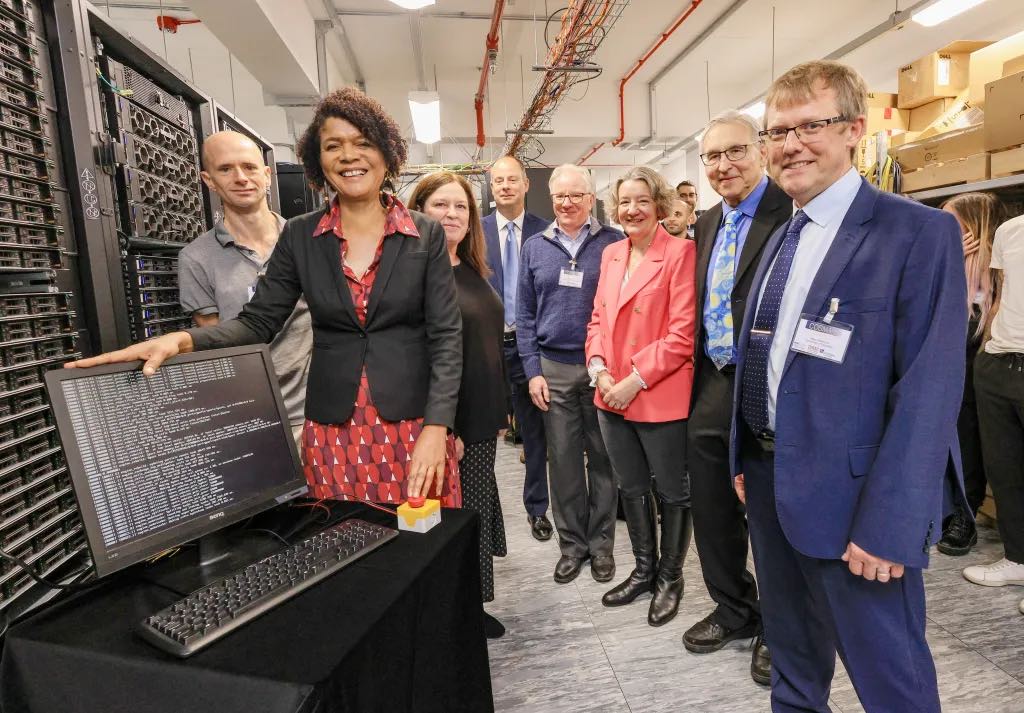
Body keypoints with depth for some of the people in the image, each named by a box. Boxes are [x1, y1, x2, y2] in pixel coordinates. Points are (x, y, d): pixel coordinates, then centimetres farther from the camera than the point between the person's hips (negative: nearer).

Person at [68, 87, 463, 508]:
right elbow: (257, 323, 5)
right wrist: (182, 340, -14)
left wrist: (435, 430, -14)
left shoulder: (426, 235, 0)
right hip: (332, 431, 2)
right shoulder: (299, 236, 6)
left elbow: (446, 337, -5)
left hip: (413, 427, -1)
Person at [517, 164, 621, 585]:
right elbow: (525, 315, 7)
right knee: (562, 459, 8)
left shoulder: (614, 243, 0)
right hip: (553, 368, 2)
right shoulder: (534, 249, 8)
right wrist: (533, 371, 0)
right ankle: (571, 543, 24)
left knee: (603, 458, 8)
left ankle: (601, 543, 25)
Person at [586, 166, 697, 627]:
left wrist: (635, 380, -17)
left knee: (672, 491, 12)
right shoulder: (610, 254, 10)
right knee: (631, 488, 19)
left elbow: (682, 334, -15)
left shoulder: (680, 252, -10)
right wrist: (599, 368, -4)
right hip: (611, 397, 6)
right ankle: (643, 570, 40)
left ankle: (669, 578, 33)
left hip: (660, 397, -6)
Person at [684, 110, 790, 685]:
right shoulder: (708, 223, 13)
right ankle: (734, 610, 40)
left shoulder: (793, 211, -10)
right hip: (713, 390, 7)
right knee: (712, 510, 17)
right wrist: (698, 379, 14)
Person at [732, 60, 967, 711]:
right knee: (791, 652, 25)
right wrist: (744, 458, 11)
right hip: (770, 483, 7)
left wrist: (888, 526, -21)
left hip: (852, 500, -6)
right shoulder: (783, 238, 11)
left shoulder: (921, 232, -12)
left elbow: (929, 391, -18)